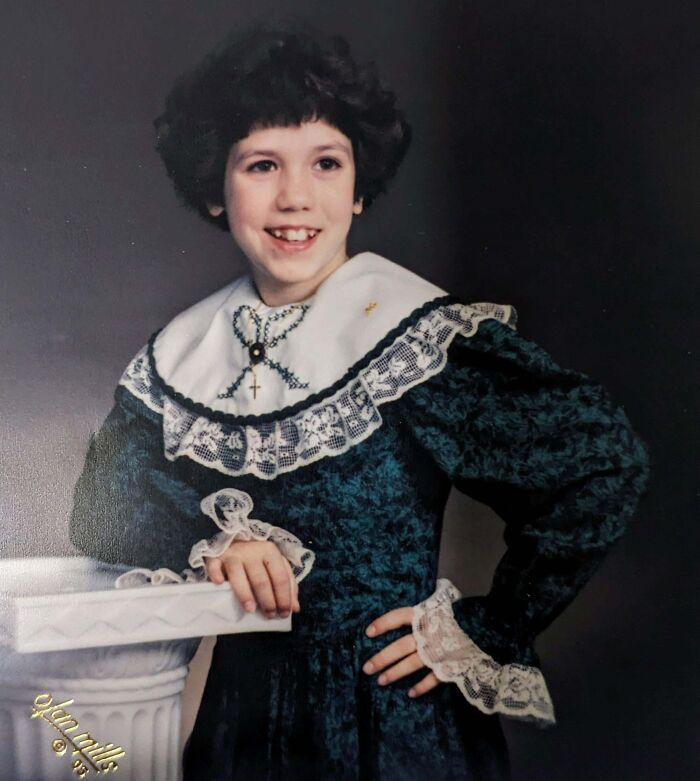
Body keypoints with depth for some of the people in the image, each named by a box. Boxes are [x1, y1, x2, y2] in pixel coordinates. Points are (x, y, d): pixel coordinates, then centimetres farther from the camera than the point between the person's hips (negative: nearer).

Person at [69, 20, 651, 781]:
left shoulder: (422, 337, -17)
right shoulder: (184, 355, -2)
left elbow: (605, 458, -21)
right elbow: (102, 507, -1)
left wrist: (490, 634, -16)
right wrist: (211, 540, -20)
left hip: (401, 720, -4)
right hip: (239, 717, 4)